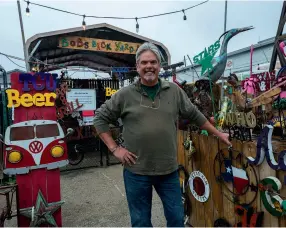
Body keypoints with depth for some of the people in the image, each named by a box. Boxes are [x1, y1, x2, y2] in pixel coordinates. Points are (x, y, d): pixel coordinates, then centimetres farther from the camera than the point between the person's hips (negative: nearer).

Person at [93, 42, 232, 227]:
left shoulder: (174, 91, 1)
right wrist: (115, 149, -5)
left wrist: (218, 134, 15)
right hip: (136, 171, -1)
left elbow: (195, 115, 11)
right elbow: (100, 119, 3)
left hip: (169, 170, 2)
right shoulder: (125, 94, -4)